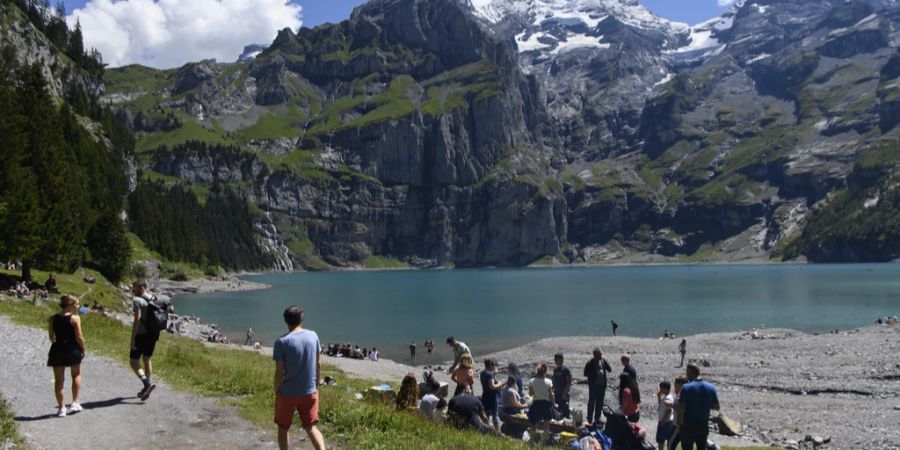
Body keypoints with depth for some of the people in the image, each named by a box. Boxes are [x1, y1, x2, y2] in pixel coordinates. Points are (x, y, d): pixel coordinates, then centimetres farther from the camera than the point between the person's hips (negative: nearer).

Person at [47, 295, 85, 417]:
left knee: (59, 380, 9)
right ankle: (75, 403, 15)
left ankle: (61, 408, 10)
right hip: (73, 349, -3)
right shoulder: (75, 318, -11)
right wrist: (82, 349, 1)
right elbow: (79, 337, -12)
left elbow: (51, 337, 4)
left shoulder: (53, 318, 1)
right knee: (76, 375, 19)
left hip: (58, 349, 3)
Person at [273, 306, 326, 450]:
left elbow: (279, 372, -11)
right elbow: (317, 365, 5)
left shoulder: (282, 342, -13)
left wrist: (276, 392, 2)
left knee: (283, 428, 16)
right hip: (310, 392, 3)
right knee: (311, 426, 16)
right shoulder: (313, 336, -2)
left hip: (287, 393, -3)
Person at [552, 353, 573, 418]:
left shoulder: (566, 369, -11)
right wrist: (553, 390, 11)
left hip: (564, 394, -7)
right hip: (556, 394, 7)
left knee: (565, 410, -4)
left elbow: (569, 382, -13)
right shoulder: (555, 369, 11)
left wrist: (565, 392, -16)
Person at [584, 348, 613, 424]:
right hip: (593, 386, -5)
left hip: (602, 386, 5)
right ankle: (590, 420, 11)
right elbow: (586, 374, -14)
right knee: (591, 403, 2)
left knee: (600, 404, 13)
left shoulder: (603, 361, 4)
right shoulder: (590, 363, -10)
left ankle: (597, 419, 25)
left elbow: (610, 369, 0)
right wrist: (596, 373, -22)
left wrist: (605, 361, -13)